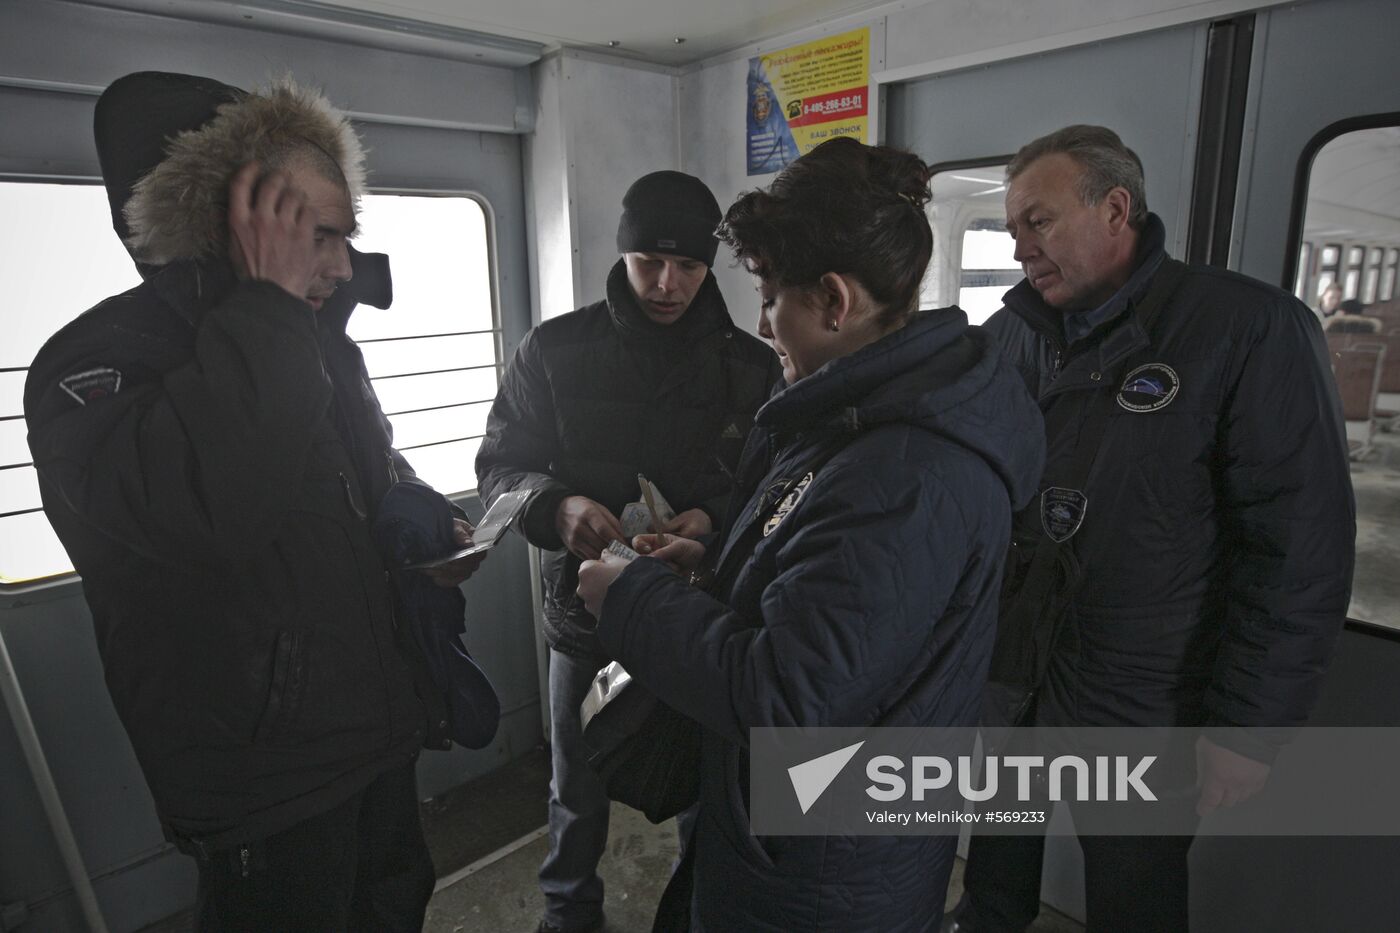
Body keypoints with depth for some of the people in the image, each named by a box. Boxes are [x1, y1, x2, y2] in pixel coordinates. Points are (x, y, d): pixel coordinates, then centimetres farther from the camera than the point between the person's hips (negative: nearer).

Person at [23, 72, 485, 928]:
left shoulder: (315, 342, 6)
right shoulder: (97, 361, -19)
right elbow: (201, 505, -41)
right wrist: (268, 304, -31)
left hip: (382, 735, 7)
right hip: (266, 784, -7)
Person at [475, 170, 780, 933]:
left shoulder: (751, 366, -2)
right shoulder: (554, 350, -5)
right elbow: (499, 466, -4)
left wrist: (717, 519, -22)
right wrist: (558, 506, -25)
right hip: (586, 611, 0)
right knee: (578, 786, 20)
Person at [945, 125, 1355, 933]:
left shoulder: (1251, 329, -12)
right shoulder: (1010, 334, 3)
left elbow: (1300, 548, -14)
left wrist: (1249, 726, -13)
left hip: (1142, 713, -4)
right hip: (1005, 681, 4)